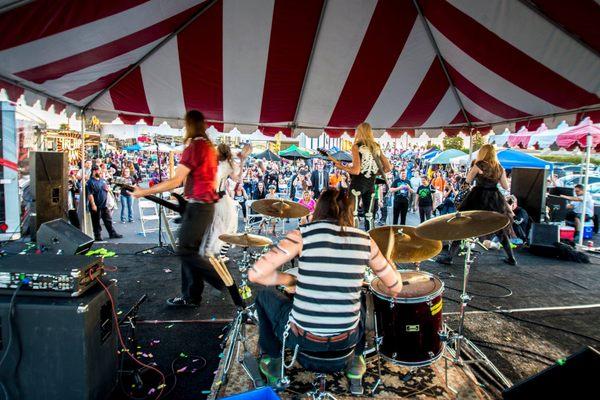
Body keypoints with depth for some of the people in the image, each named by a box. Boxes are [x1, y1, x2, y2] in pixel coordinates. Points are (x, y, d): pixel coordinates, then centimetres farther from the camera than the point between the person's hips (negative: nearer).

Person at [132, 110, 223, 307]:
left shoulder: (194, 147, -15)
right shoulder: (209, 146, 13)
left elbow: (175, 181, -19)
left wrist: (144, 192, -13)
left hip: (197, 206, -9)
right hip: (206, 204, 9)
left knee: (185, 250, -3)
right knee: (189, 250, 12)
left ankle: (223, 279, 2)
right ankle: (191, 296, 19)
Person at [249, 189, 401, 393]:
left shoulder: (303, 234, -10)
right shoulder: (364, 240, -2)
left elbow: (255, 274, -14)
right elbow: (396, 287, 7)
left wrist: (291, 280, 3)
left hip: (302, 336, -3)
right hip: (347, 338, 3)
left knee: (265, 295, 27)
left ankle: (274, 362, 36)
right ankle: (356, 359, 39)